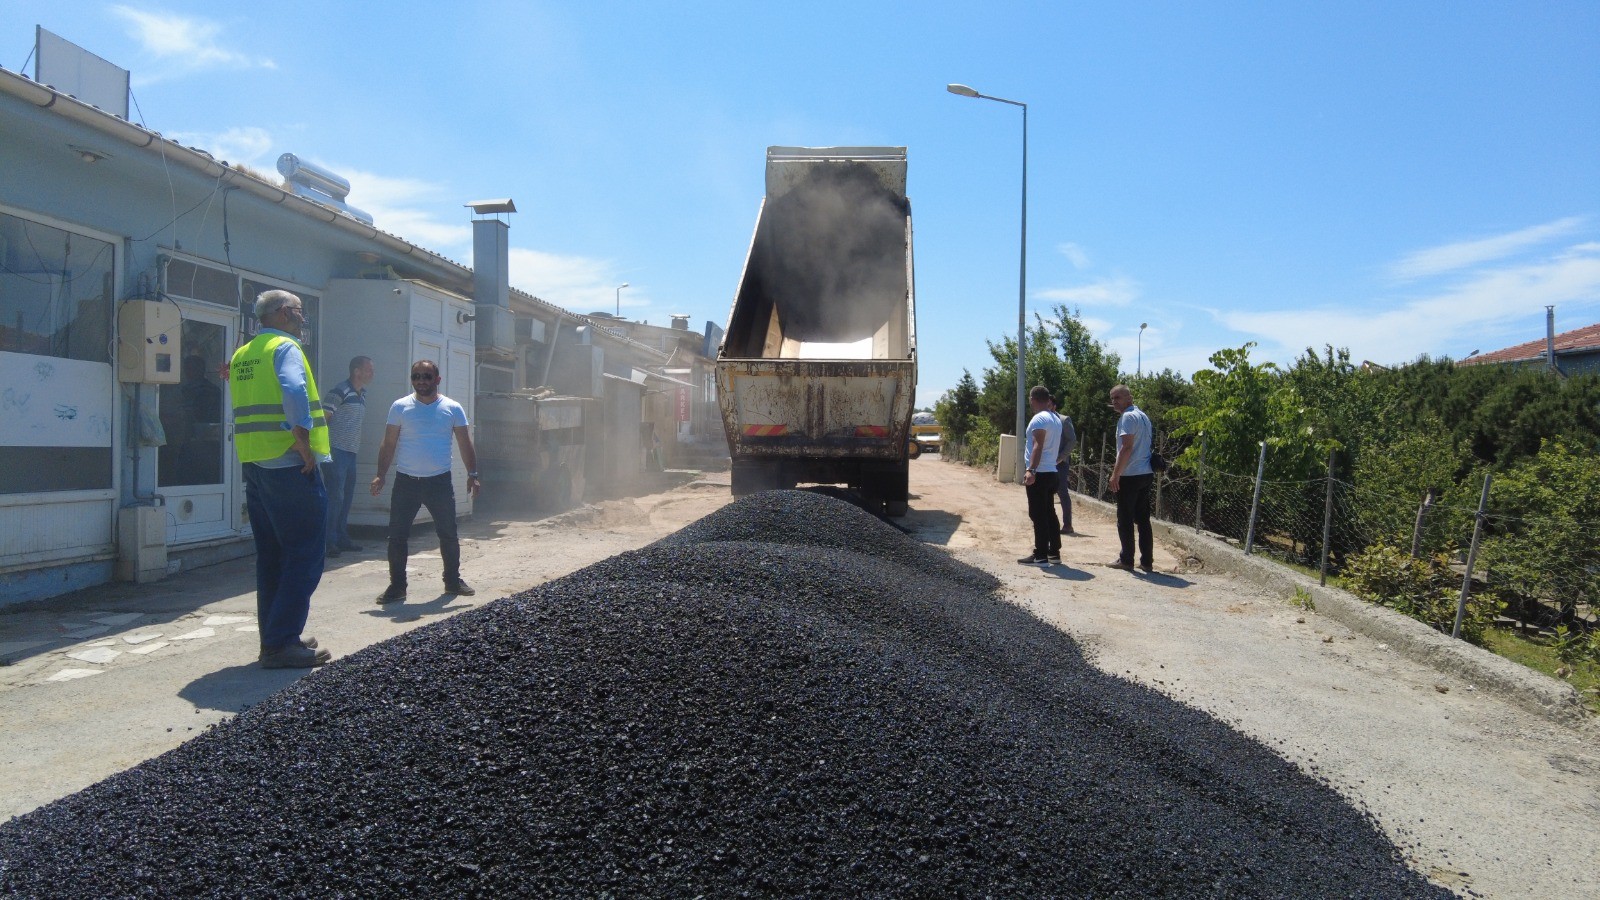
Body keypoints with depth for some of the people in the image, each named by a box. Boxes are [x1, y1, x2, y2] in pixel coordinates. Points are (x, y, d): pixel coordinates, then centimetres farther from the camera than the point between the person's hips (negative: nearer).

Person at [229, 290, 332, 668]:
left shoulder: (241, 355, 16)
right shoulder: (285, 347, -8)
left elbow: (247, 404, 15)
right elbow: (294, 392, -26)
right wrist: (305, 446, -21)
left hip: (254, 464, 9)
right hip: (289, 466, -8)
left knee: (271, 556, 14)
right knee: (304, 556, -4)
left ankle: (275, 637, 20)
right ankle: (281, 644, -5)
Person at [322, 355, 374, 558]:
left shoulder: (362, 395, 15)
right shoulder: (340, 392, -11)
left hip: (351, 452, 9)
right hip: (337, 451, -8)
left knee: (347, 496, 13)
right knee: (335, 496, -8)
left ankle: (342, 539, 21)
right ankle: (329, 541, -3)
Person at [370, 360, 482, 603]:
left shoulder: (453, 409, 2)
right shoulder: (400, 407, 1)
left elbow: (466, 445, 4)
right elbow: (389, 444, 2)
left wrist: (473, 474, -5)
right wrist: (380, 475, -6)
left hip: (440, 482, 0)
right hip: (406, 482, 0)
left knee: (448, 534, 8)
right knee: (397, 535, 0)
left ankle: (453, 580, 23)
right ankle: (397, 585, 11)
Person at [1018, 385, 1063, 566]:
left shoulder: (1039, 419, -12)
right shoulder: (1056, 419, 16)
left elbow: (1038, 446, -23)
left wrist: (1031, 470, -30)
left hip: (1039, 473, -9)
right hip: (1051, 472, 9)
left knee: (1038, 515, -7)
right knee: (1049, 514, 14)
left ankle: (1040, 556, -6)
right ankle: (1054, 552, 17)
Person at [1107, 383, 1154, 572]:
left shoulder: (1128, 417, -11)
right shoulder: (1143, 416, 17)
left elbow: (1127, 447, -19)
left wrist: (1115, 474, -17)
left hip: (1130, 476, -8)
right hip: (1146, 473, 8)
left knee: (1125, 520, 0)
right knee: (1143, 519, 10)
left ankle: (1127, 560, 3)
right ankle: (1147, 561, 11)